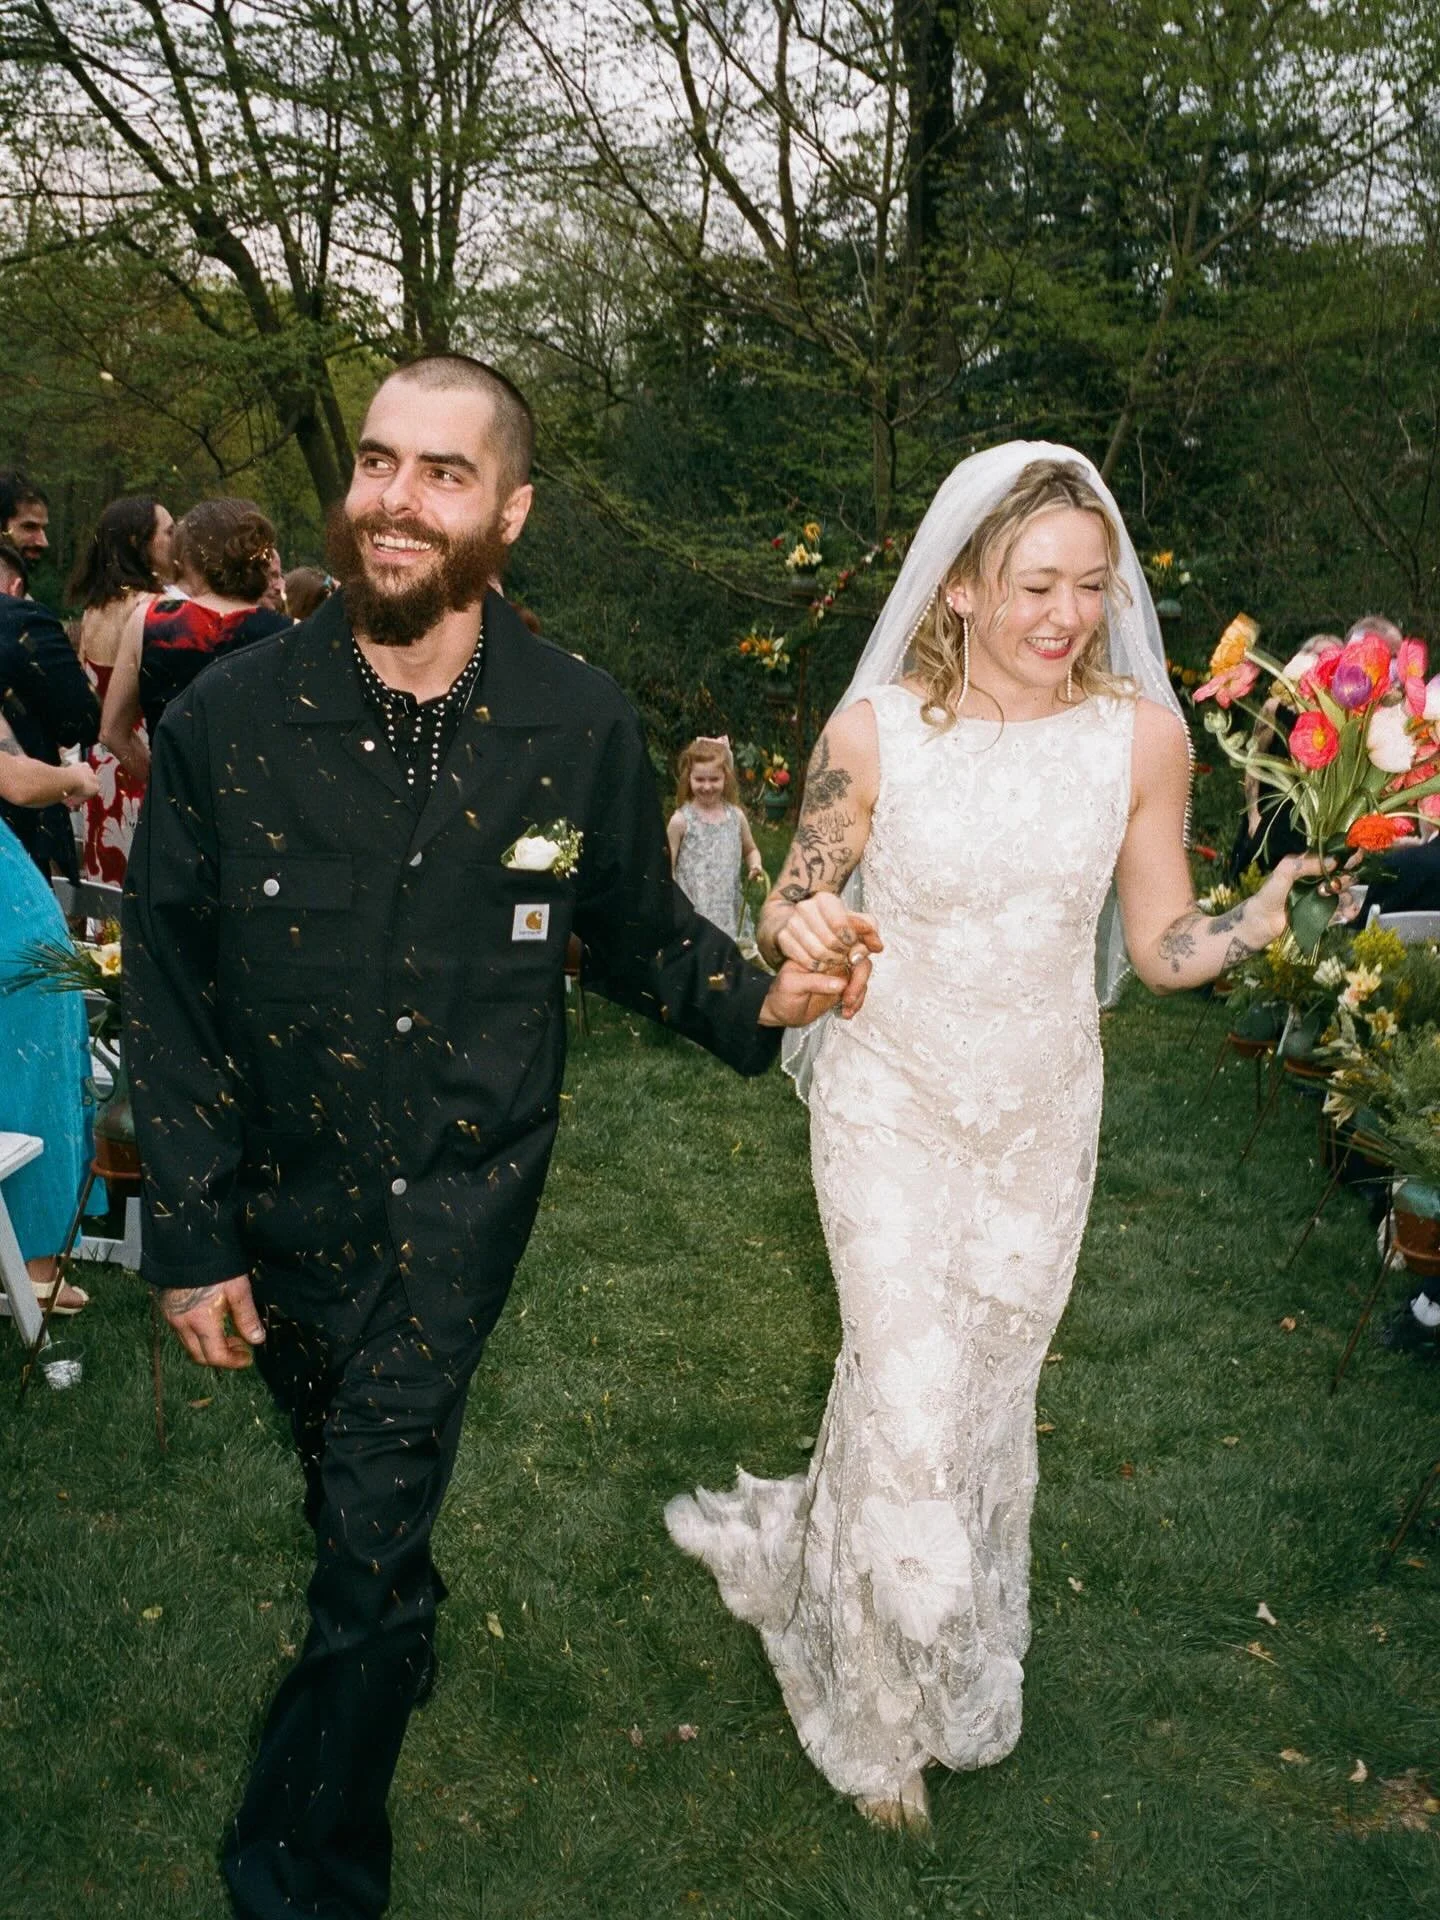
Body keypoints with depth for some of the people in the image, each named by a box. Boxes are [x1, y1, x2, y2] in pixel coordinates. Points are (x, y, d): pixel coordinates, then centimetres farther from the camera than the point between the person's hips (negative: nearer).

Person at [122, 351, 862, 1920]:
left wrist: (753, 998, -11)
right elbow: (167, 995, -7)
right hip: (280, 1192, 2)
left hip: (460, 1196, -2)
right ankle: (394, 1634, 59)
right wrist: (189, 1235, -5)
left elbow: (636, 932, 5)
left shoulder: (583, 729, -12)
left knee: (371, 1533, -1)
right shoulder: (225, 720, -13)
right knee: (340, 1476, 25)